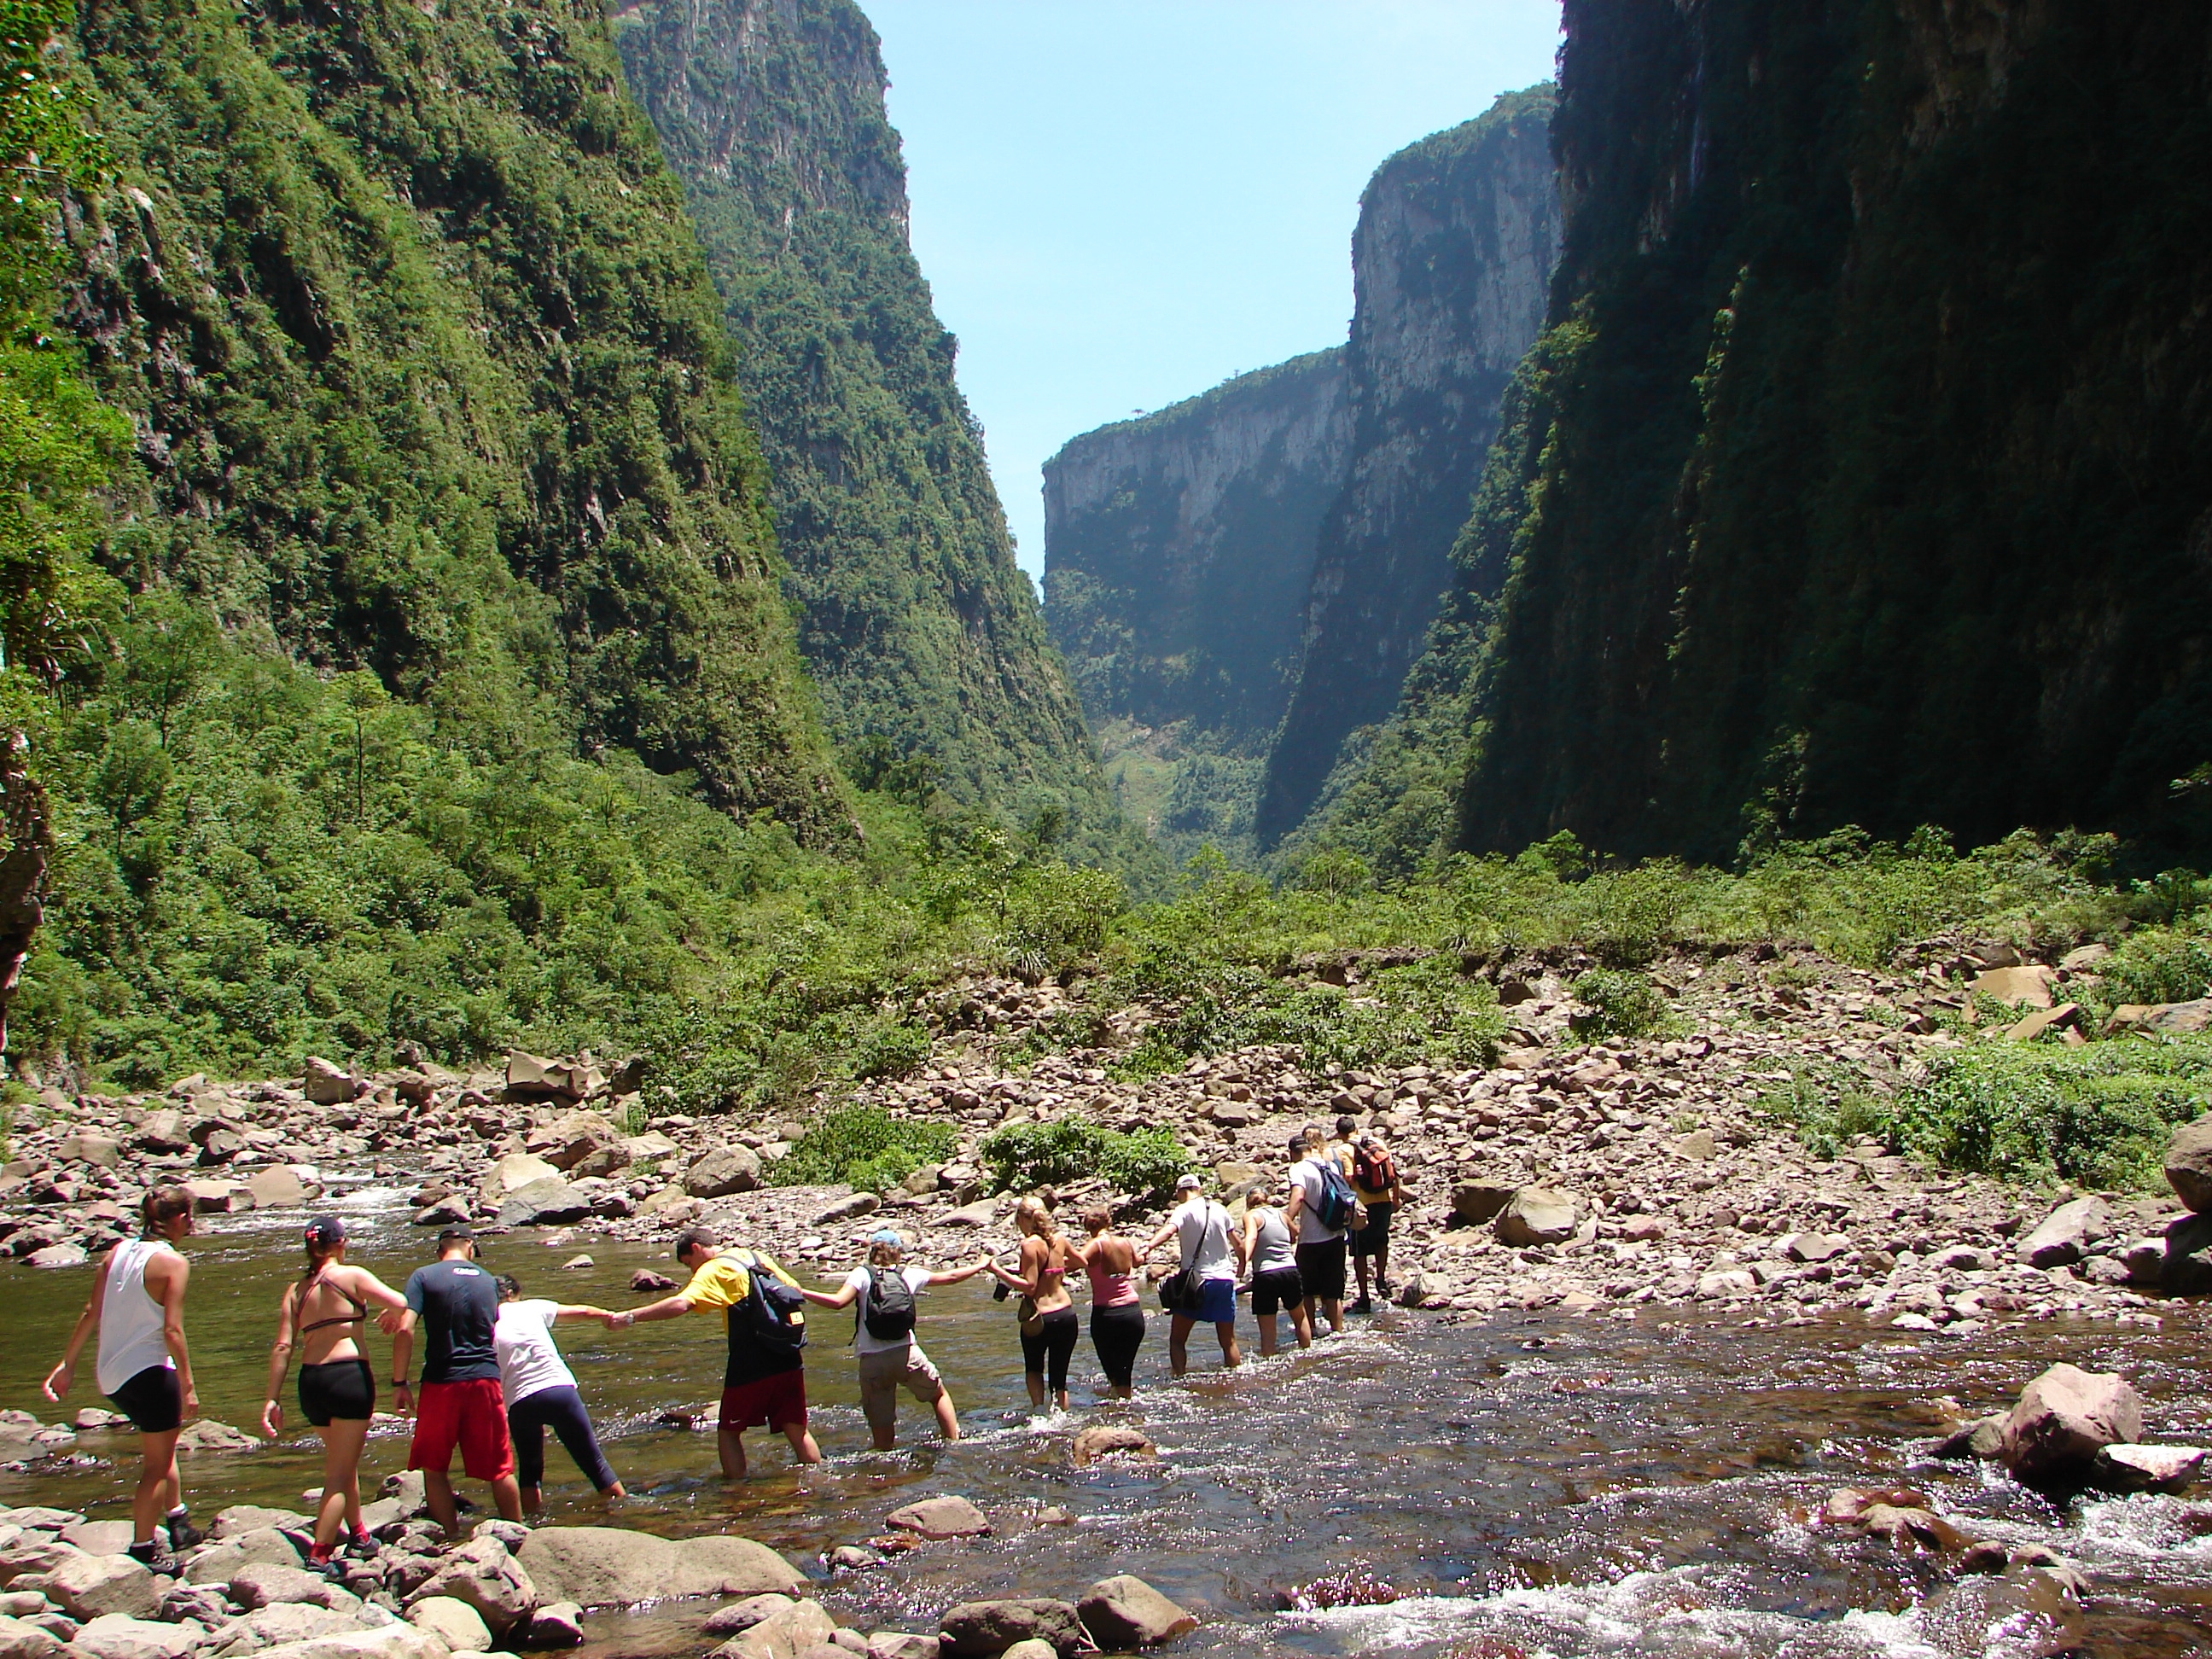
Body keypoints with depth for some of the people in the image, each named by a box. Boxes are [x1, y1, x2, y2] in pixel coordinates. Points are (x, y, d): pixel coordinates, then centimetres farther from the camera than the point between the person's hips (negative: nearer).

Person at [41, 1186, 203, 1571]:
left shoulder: (118, 1251, 5)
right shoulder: (173, 1262, -14)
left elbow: (90, 1313, 6)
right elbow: (172, 1330, -19)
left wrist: (67, 1365, 13)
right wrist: (187, 1386, -14)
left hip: (111, 1375, 8)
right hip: (149, 1373, -8)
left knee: (163, 1444, 27)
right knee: (157, 1464, 7)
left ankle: (178, 1521, 33)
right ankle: (143, 1549, 11)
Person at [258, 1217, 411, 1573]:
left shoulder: (295, 1289, 11)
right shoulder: (350, 1276, -3)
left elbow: (282, 1346, 4)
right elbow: (400, 1302, -9)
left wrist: (271, 1399, 2)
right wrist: (392, 1315, 15)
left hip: (310, 1382, 6)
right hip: (348, 1375, -6)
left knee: (344, 1462, 24)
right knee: (340, 1473, -1)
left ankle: (358, 1537, 37)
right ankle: (319, 1556, -8)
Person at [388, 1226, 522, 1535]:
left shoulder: (424, 1276, -2)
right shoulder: (487, 1280, 11)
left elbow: (405, 1330, -12)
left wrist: (399, 1383, -7)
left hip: (442, 1382, -3)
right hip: (486, 1380, 3)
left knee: (433, 1467, 12)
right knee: (500, 1469, 13)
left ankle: (452, 1539, 10)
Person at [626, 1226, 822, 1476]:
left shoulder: (713, 1270, -6)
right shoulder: (760, 1257, 15)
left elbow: (681, 1304, -23)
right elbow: (796, 1291, 22)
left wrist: (630, 1316, -23)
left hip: (751, 1365, -6)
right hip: (788, 1361, 6)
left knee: (728, 1431, 9)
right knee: (796, 1430, 13)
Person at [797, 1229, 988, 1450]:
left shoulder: (862, 1274, 0)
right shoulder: (909, 1275, 9)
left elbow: (838, 1301, -17)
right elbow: (950, 1277, 22)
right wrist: (980, 1266, 38)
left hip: (873, 1361, -2)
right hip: (907, 1354, 2)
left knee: (882, 1430, 7)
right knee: (938, 1394, 27)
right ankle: (954, 1443, 25)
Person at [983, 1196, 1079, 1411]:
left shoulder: (1030, 1244, -14)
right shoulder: (1060, 1239, 4)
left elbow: (1029, 1286, -18)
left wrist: (997, 1271, -14)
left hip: (1040, 1317, -4)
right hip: (1066, 1315, 4)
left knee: (1034, 1369, 21)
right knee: (1059, 1379, 14)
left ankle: (1039, 1409, 3)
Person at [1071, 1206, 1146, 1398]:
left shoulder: (1096, 1245, -9)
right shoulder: (1126, 1243, 5)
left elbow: (1078, 1261, -30)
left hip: (1106, 1315, -3)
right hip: (1134, 1311, 3)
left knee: (1113, 1370, 11)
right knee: (1125, 1370, 12)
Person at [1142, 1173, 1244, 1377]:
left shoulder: (1184, 1210, -5)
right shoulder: (1219, 1209, 9)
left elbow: (1169, 1229, -27)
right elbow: (1238, 1244, 15)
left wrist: (1149, 1246, -42)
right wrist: (1241, 1265, 33)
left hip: (1196, 1280, -4)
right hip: (1225, 1279, 4)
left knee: (1177, 1340, 3)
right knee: (1228, 1341, 16)